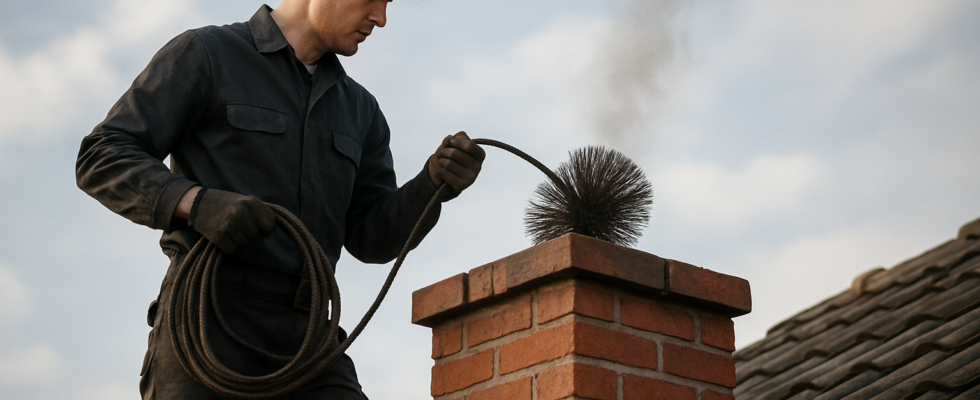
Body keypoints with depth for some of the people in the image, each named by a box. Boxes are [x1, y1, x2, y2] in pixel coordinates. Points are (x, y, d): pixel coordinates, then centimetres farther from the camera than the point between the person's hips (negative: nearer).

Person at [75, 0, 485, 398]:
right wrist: (197, 201, -21)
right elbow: (101, 158, -2)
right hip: (208, 321, -4)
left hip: (305, 339, 5)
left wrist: (435, 182, -6)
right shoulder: (204, 54, 4)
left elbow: (370, 237, 14)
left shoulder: (359, 109, 21)